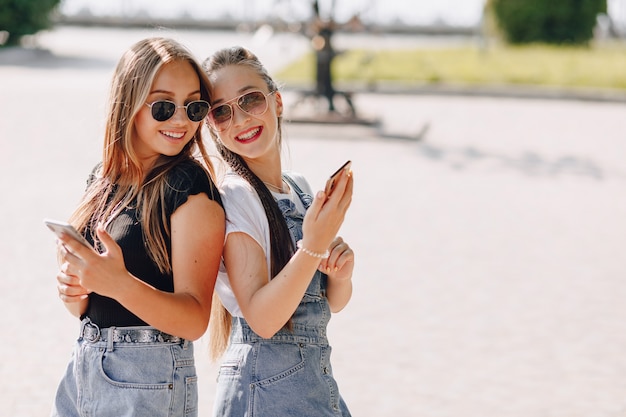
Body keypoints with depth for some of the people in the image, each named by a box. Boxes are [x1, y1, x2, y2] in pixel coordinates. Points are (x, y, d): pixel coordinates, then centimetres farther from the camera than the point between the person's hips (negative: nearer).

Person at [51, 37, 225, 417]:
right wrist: (73, 290, -8)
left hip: (148, 382, -6)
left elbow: (194, 320, -19)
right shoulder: (104, 178, 7)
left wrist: (118, 283, -32)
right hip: (83, 368, 6)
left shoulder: (192, 189, -12)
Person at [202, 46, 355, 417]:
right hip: (266, 387, -7)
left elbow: (333, 303, 12)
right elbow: (262, 320, -21)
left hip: (320, 380, 7)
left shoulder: (299, 188, 7)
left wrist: (341, 272, -8)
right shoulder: (234, 196, -14)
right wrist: (312, 248, -31)